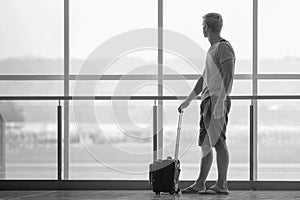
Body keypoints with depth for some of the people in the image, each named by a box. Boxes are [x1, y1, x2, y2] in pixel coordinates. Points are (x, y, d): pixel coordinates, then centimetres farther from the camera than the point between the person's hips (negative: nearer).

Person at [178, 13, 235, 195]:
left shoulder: (223, 47, -9)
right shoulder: (213, 49, 22)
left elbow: (228, 76, -18)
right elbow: (204, 78, 27)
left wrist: (220, 101, -25)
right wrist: (189, 100, 29)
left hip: (218, 100, -10)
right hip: (208, 100, 10)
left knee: (218, 142, -10)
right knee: (206, 143, 11)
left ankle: (222, 185, -7)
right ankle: (200, 184, 16)